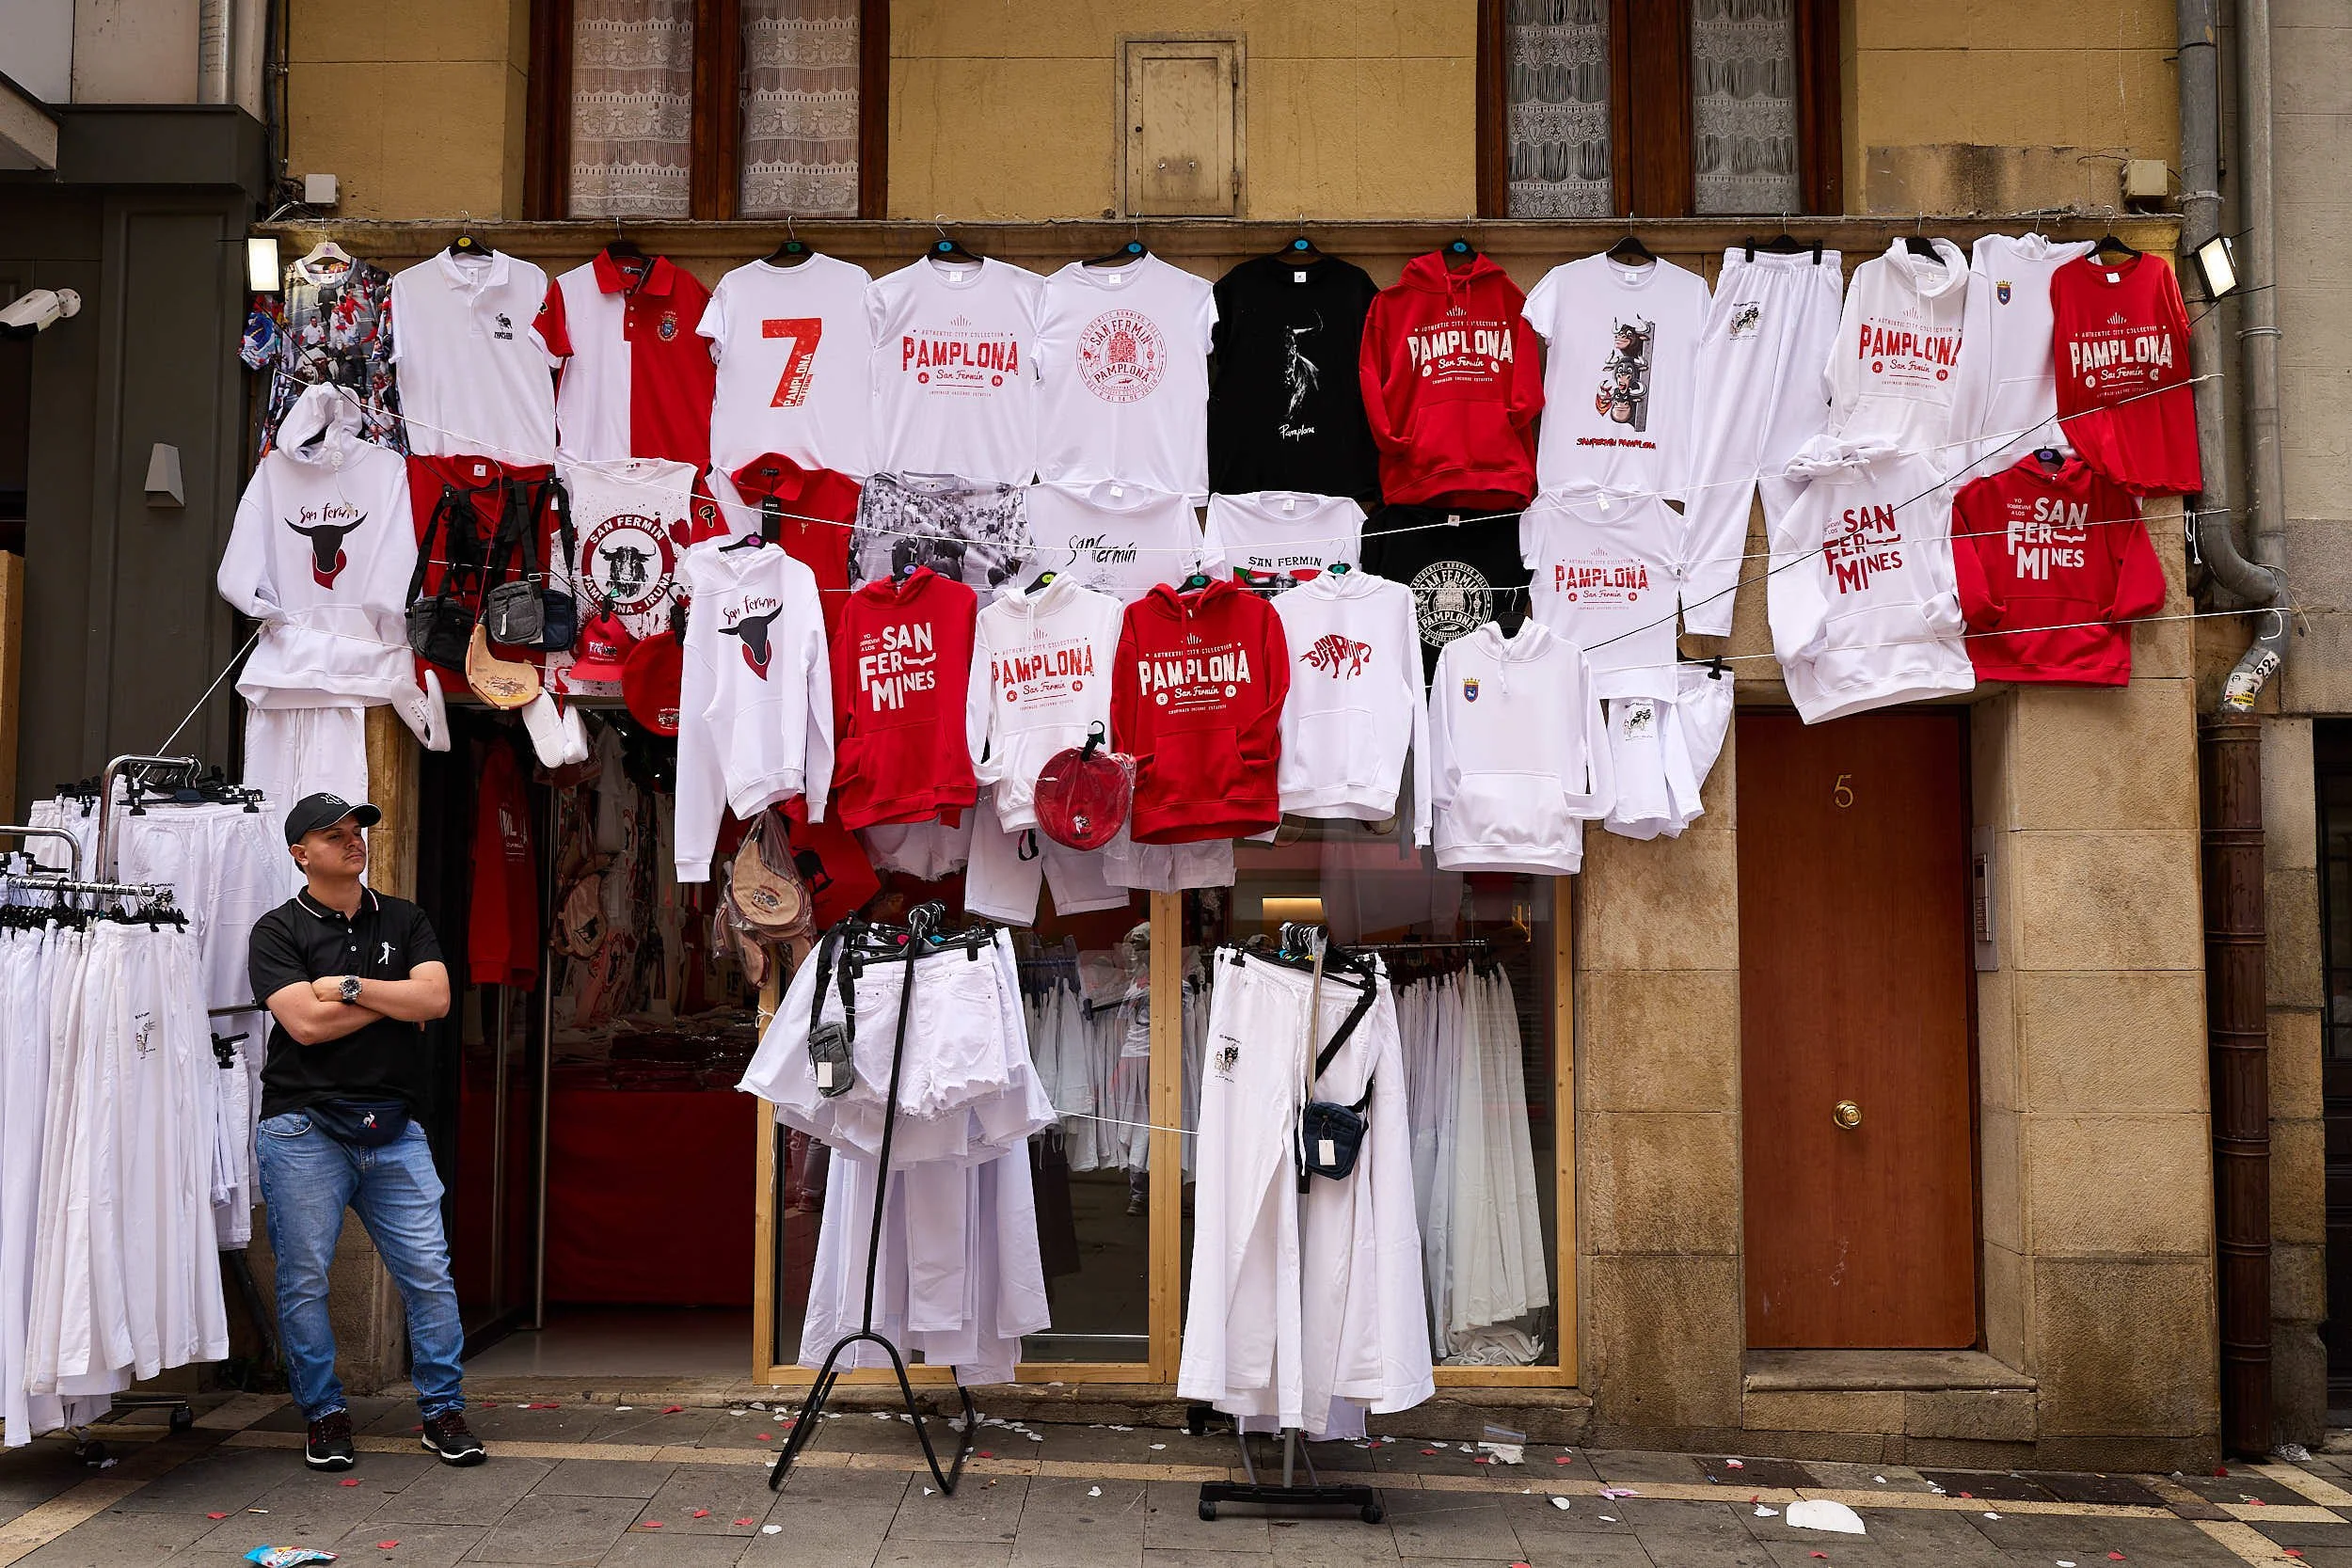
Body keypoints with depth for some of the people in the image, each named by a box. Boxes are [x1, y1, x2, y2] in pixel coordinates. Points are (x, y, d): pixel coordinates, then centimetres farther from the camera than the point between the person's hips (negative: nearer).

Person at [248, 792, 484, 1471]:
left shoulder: (403, 920, 13)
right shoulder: (278, 930, 2)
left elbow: (436, 998, -3)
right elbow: (306, 1022, -12)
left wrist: (349, 987, -8)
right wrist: (392, 997, -3)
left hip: (394, 1130, 2)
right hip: (305, 1129, -2)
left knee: (429, 1273, 0)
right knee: (304, 1280, 3)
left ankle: (444, 1409, 12)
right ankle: (325, 1415, 19)